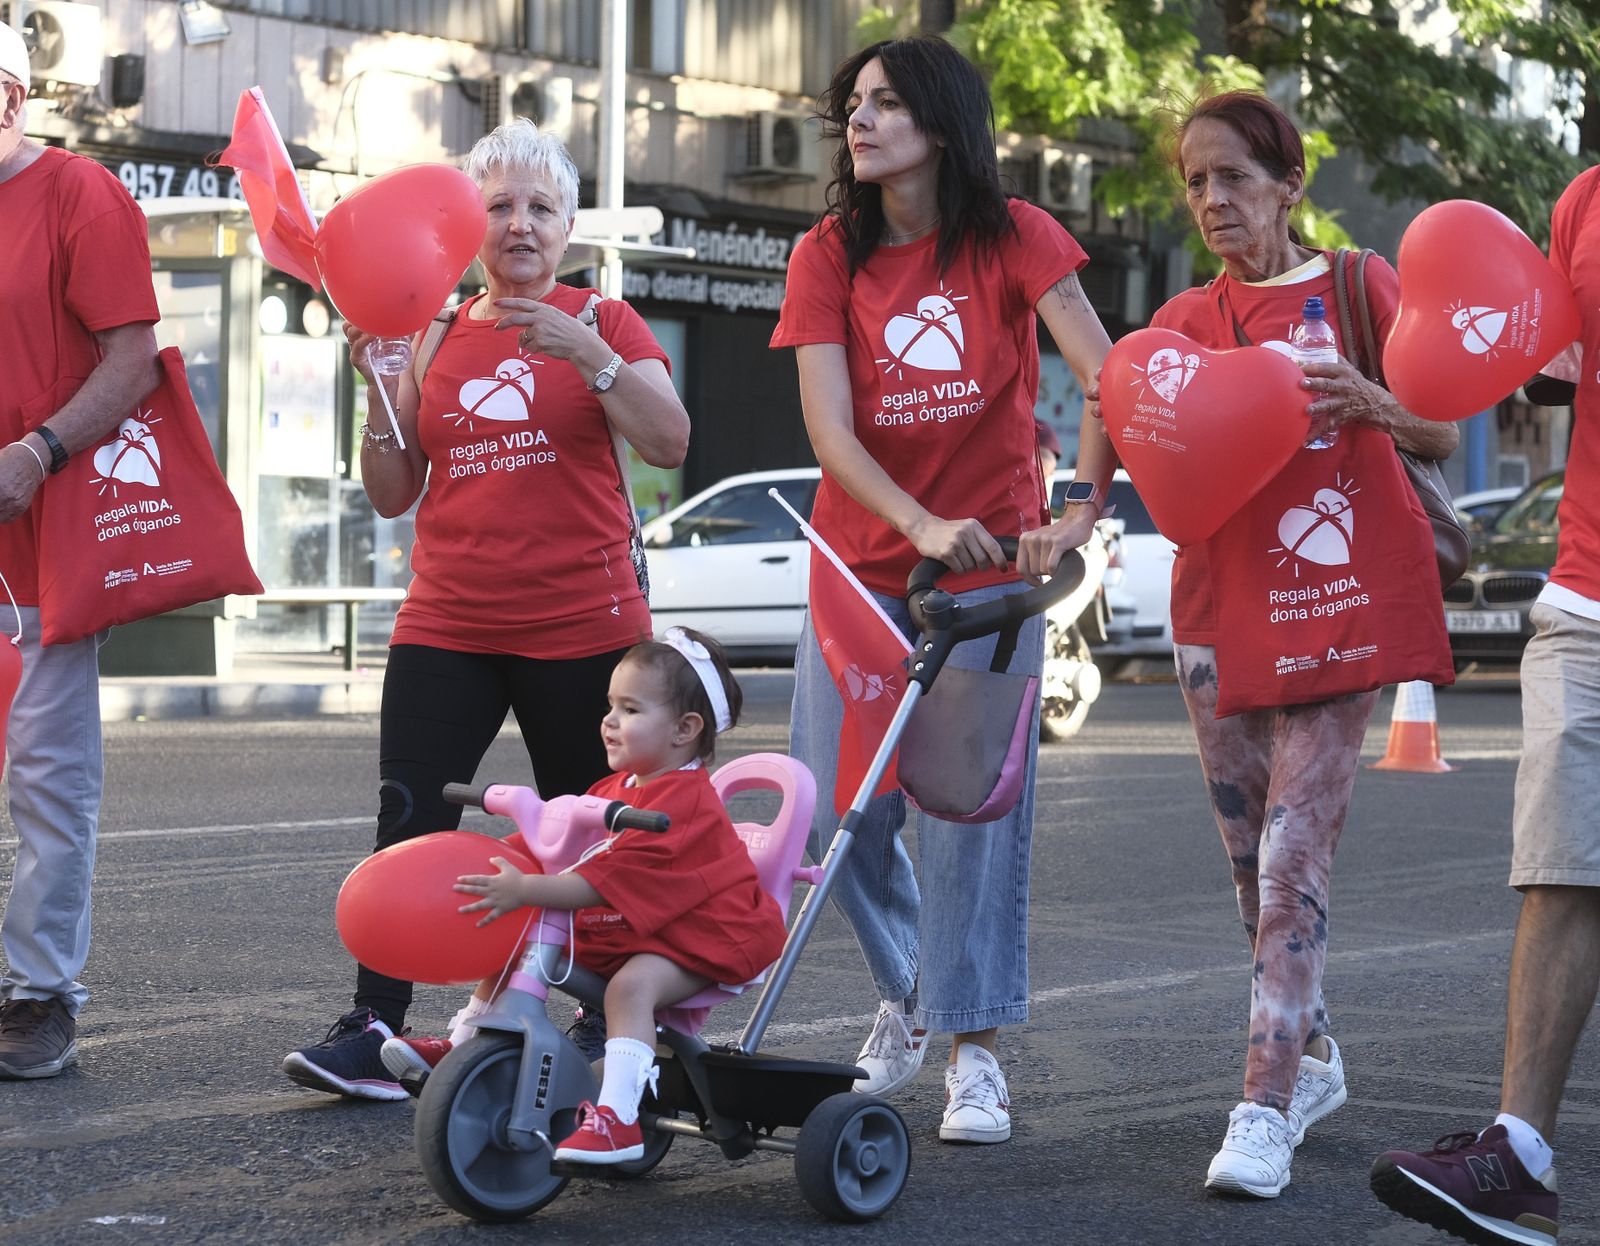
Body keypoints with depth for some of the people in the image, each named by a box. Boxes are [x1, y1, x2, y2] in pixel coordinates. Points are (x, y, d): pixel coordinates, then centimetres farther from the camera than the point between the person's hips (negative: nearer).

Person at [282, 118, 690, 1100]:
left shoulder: (603, 324, 4)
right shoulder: (437, 338, 13)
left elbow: (669, 443, -11)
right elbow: (394, 494, 13)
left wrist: (586, 353, -21)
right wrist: (379, 386, -1)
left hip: (583, 627, -3)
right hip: (448, 626, 3)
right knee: (409, 822, -10)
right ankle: (374, 1027, -11)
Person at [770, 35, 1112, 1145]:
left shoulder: (1014, 239, -3)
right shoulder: (828, 258, 1)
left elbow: (1109, 379, -14)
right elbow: (830, 429, -10)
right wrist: (920, 522, -27)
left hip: (991, 559, -2)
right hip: (862, 561, 2)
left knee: (974, 804, -5)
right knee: (837, 808, 2)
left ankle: (975, 1050, 8)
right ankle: (905, 995, 29)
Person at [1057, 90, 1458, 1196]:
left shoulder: (1357, 288, 4)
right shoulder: (1188, 320, 12)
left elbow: (1443, 437, 0)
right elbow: (1120, 414, 0)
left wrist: (1372, 404, -21)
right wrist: (1082, 504, -23)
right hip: (1221, 606, 4)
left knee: (1293, 857, -12)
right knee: (1253, 861, 9)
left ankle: (1267, 1108, -15)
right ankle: (1314, 1058, 27)